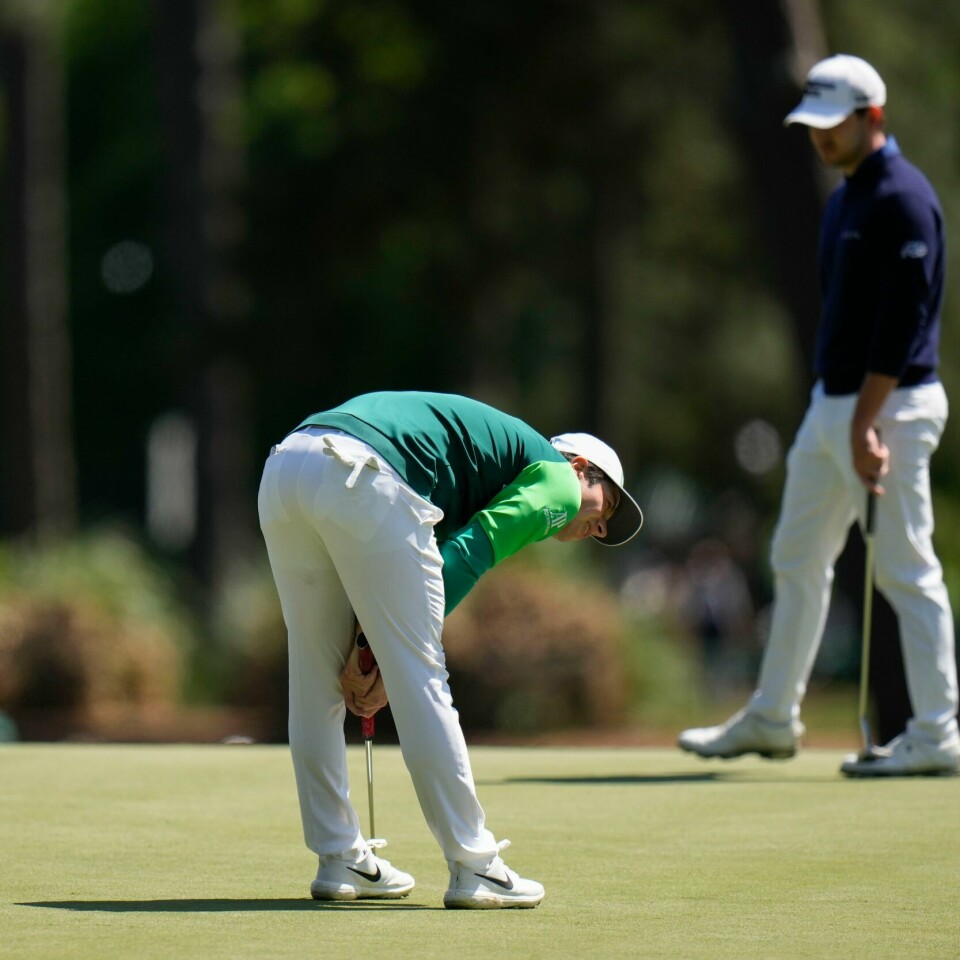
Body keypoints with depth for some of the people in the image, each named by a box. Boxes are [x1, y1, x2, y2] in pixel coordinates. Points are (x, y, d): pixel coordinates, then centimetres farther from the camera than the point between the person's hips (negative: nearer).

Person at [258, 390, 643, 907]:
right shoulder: (557, 480, 15)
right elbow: (465, 558, 2)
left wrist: (367, 656, 18)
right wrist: (381, 657, 3)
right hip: (363, 477, -8)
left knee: (315, 685, 17)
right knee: (419, 679, 0)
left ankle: (338, 860, 24)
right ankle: (473, 868, 6)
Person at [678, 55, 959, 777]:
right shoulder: (846, 198, 15)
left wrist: (866, 420, -23)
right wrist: (839, 412, 17)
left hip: (890, 405, -10)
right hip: (833, 403, 10)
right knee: (797, 558, 14)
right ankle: (773, 718, 23)